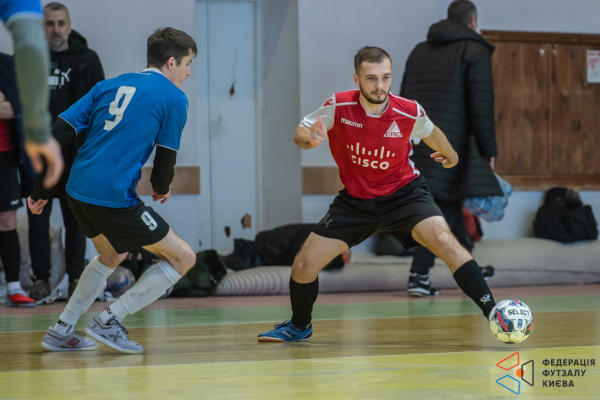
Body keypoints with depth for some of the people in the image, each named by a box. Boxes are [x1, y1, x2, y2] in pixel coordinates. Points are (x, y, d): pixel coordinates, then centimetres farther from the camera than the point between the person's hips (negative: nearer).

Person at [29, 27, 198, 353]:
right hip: (114, 197, -8)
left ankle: (61, 331, 31)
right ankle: (109, 321, 3)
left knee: (112, 255, 33)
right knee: (183, 257, 4)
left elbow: (57, 133, 10)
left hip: (78, 190, 8)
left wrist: (40, 190, 14)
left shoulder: (110, 85, 16)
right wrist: (161, 189, 23)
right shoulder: (173, 99, -1)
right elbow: (165, 159, 0)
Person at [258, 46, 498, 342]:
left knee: (446, 242, -28)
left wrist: (450, 155, 26)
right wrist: (311, 138, -31)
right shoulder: (339, 106, -18)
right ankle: (299, 326, 28)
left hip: (403, 193, -2)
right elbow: (300, 134, -6)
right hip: (355, 199, 2)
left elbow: (430, 132, 6)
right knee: (304, 265, -2)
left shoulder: (409, 112, -18)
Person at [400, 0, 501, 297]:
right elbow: (481, 106, -7)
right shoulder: (474, 50, 0)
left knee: (450, 203, 16)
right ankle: (419, 275, -5)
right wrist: (489, 150, -2)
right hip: (450, 145, -7)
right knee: (441, 210, -2)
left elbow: (404, 101, 20)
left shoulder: (420, 51, 20)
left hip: (417, 141, 7)